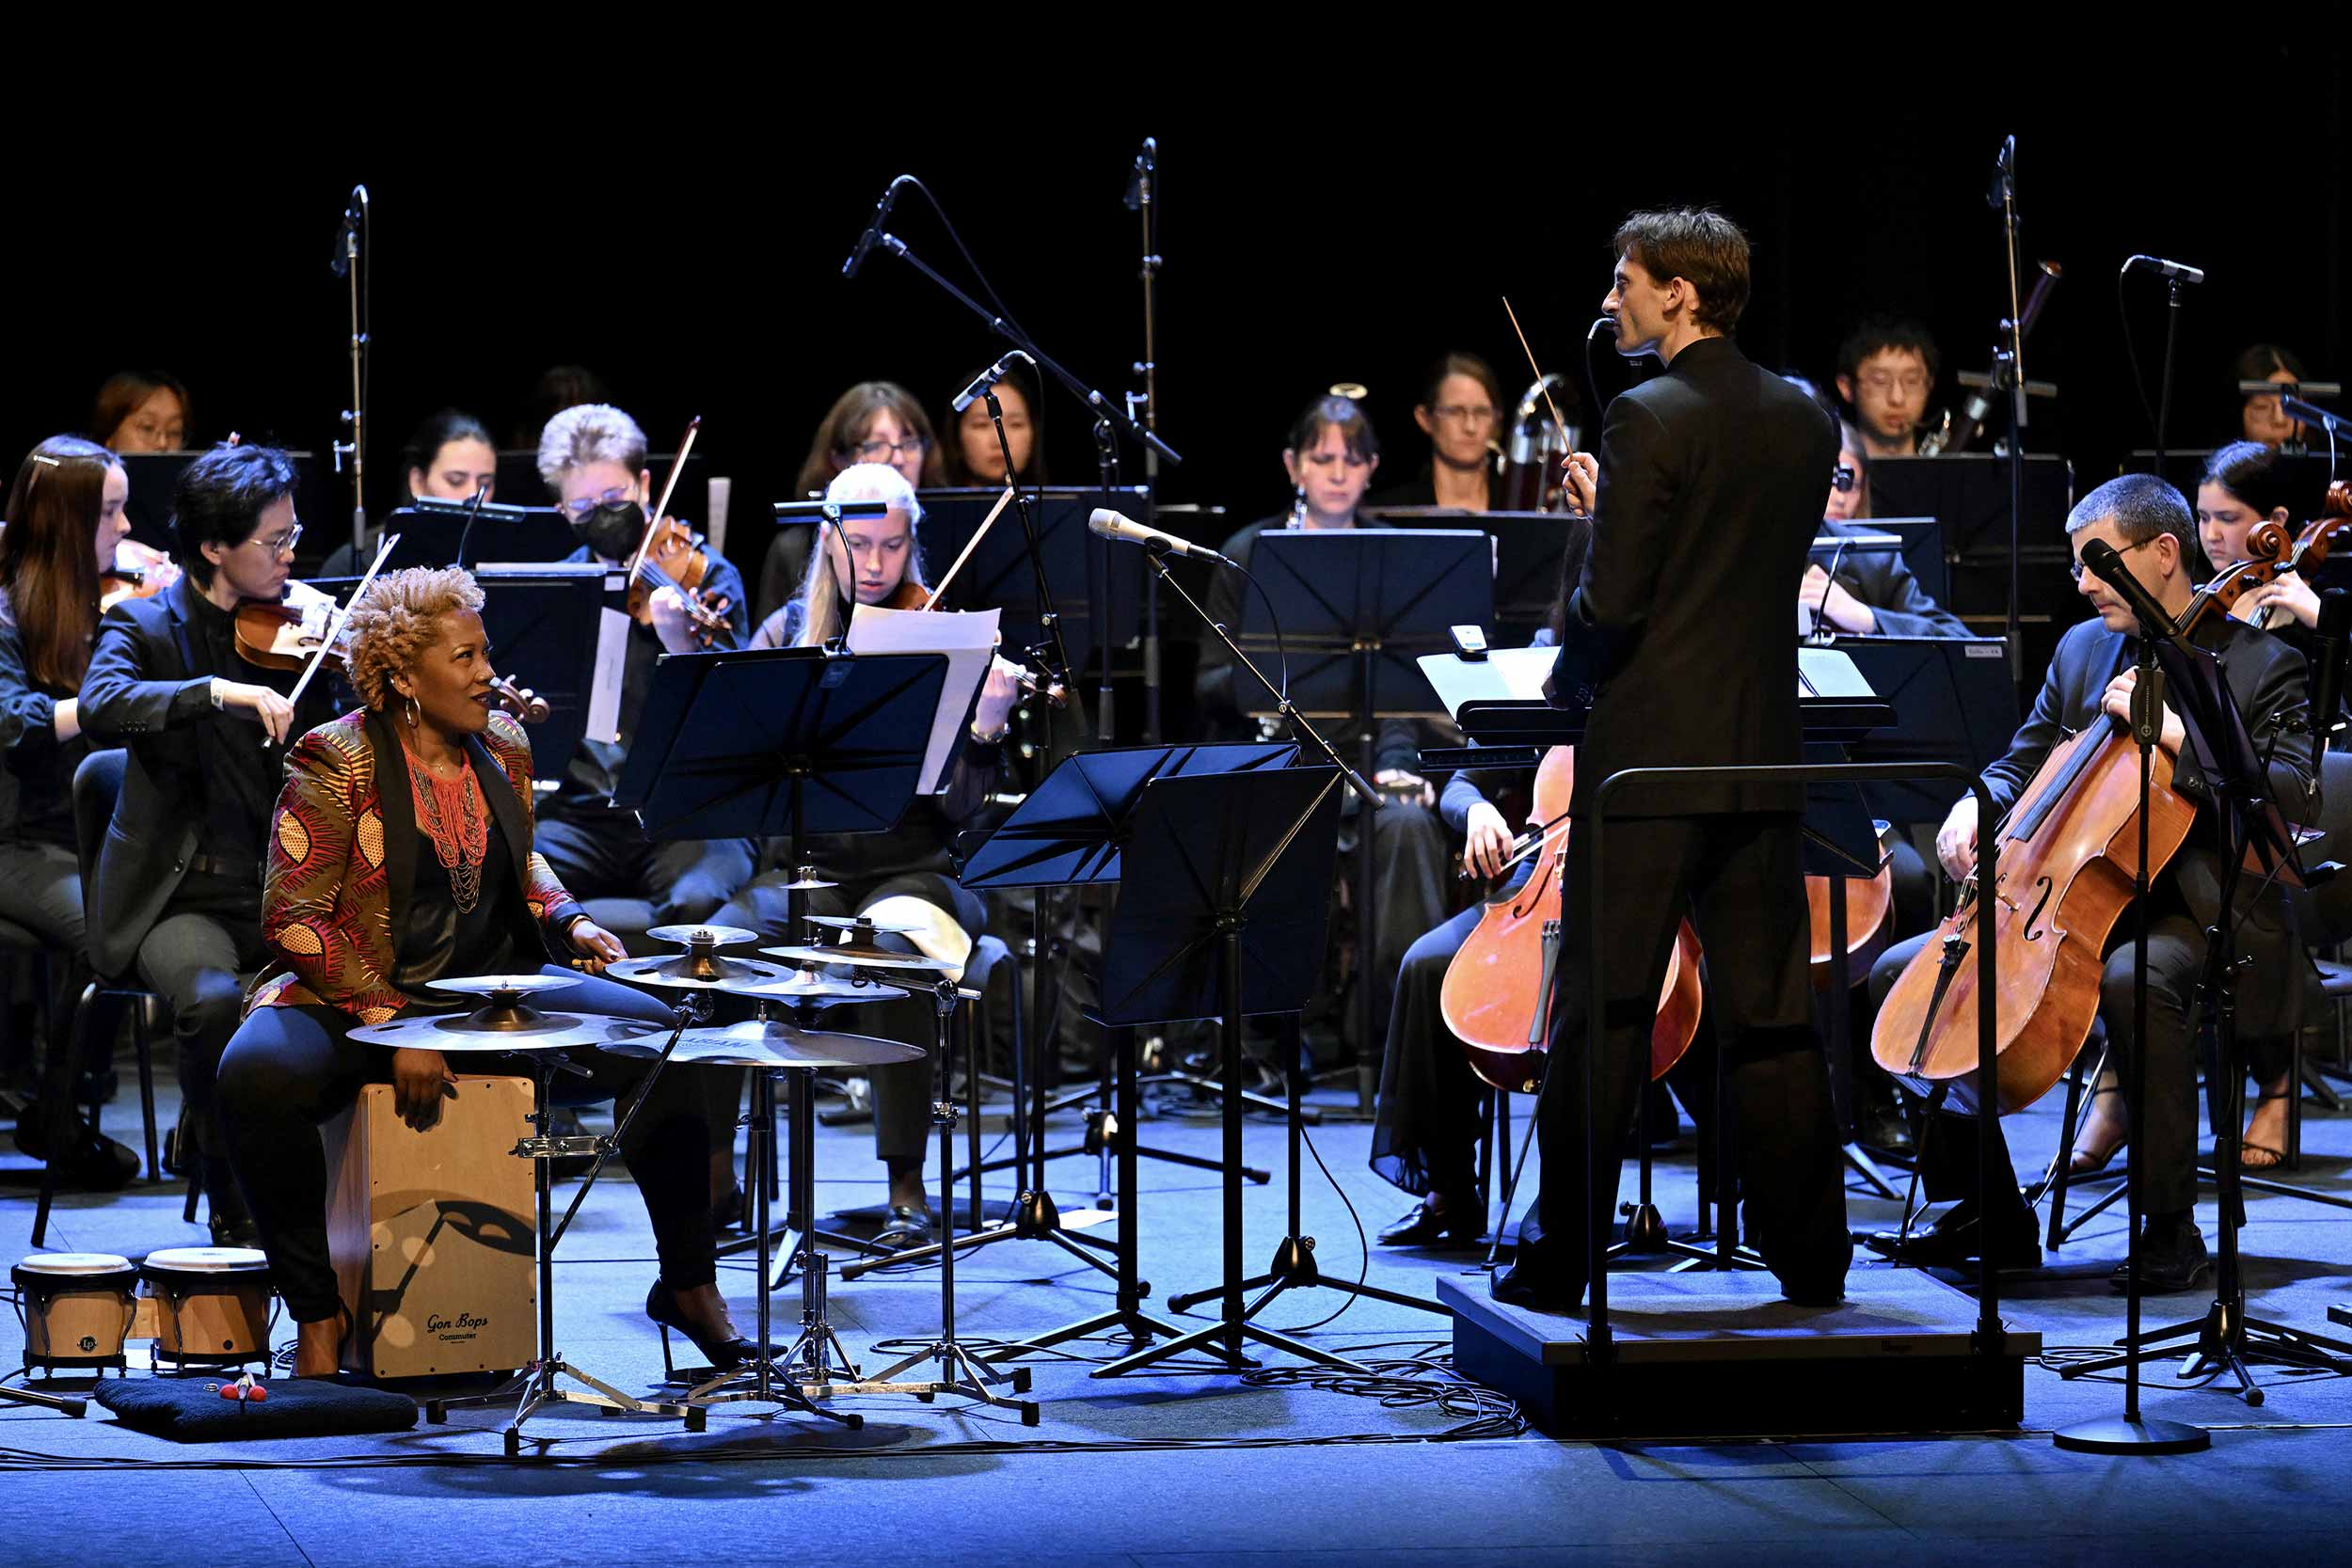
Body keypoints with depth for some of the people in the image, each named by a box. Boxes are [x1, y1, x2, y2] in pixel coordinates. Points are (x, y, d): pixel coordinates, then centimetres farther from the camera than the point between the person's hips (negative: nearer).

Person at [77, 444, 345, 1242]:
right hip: (183, 898, -3)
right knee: (214, 1001, -34)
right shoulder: (146, 627, -3)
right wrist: (221, 691, -36)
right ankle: (231, 1197, -7)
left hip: (288, 894, 3)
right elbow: (100, 705, -25)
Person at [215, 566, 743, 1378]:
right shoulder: (335, 763, -13)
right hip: (355, 999, -5)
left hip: (493, 987, 5)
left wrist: (568, 919, 3)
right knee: (259, 1075, -36)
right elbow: (294, 917, -17)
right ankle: (316, 1310, -19)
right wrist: (395, 1029, -24)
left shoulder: (504, 748, 7)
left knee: (657, 1033, -12)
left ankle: (687, 1284, 1)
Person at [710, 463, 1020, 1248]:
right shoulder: (788, 633, 9)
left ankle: (907, 1184, -27)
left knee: (895, 949, -36)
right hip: (804, 868, 2)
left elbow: (959, 807, -5)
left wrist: (987, 728, -23)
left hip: (909, 870, -2)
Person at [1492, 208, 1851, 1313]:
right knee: (1769, 1015, 10)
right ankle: (1810, 1255, 11)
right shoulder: (1803, 423, 8)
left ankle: (1561, 1260, 4)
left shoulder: (1648, 422, -13)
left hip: (1648, 756, -6)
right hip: (1764, 757, 6)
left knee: (1603, 1014, 0)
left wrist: (1567, 673, 4)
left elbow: (1612, 605, -15)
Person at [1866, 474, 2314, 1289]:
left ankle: (2170, 1229, -28)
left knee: (2134, 980, -41)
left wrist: (2171, 730, -24)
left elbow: (2290, 796, -18)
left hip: (2200, 921, -7)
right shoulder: (2082, 650, 14)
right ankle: (1986, 1212, 2)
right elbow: (2023, 764, 22)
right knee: (1903, 970, -5)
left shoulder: (2261, 666, -5)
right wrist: (1978, 806, -1)